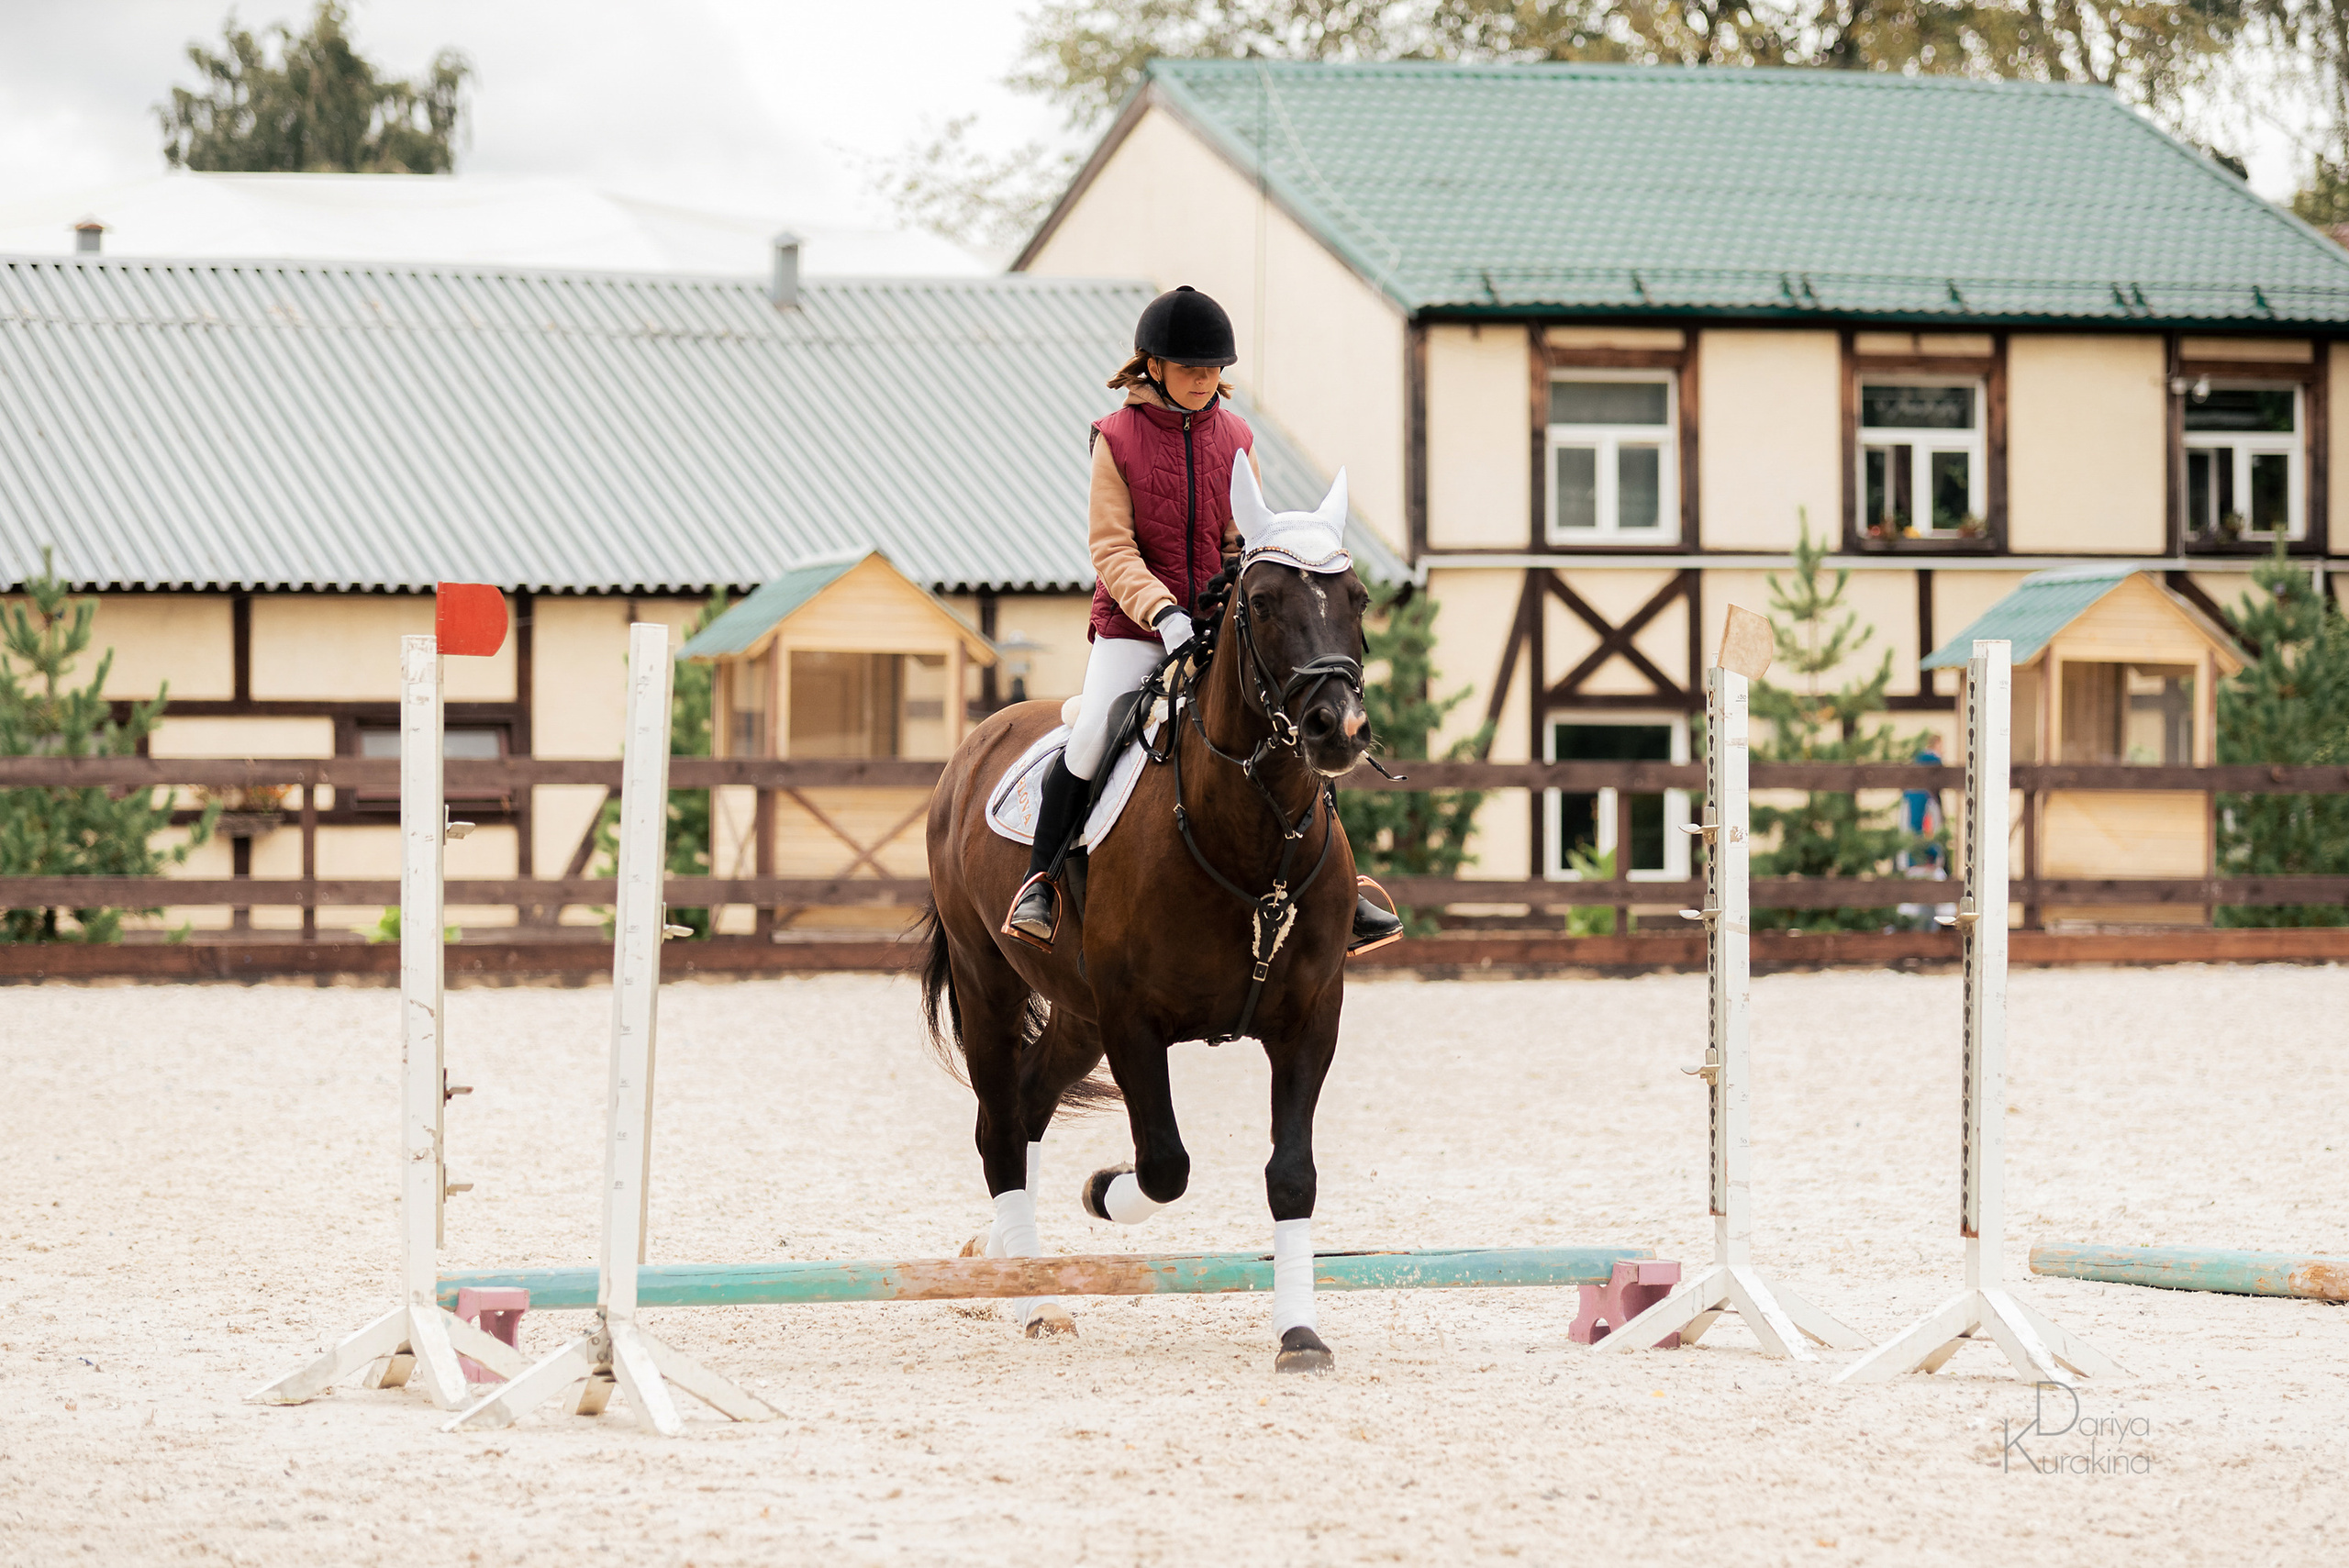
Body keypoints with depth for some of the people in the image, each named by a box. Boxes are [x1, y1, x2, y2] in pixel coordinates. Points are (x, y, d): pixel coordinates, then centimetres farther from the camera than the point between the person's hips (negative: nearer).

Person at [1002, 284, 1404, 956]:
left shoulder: (1233, 438, 6)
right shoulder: (1117, 439, -5)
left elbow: (1248, 540, 8)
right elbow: (1111, 550, -10)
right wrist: (1162, 612, -25)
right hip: (1132, 626, -3)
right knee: (1088, 742, -20)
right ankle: (1041, 881, -2)